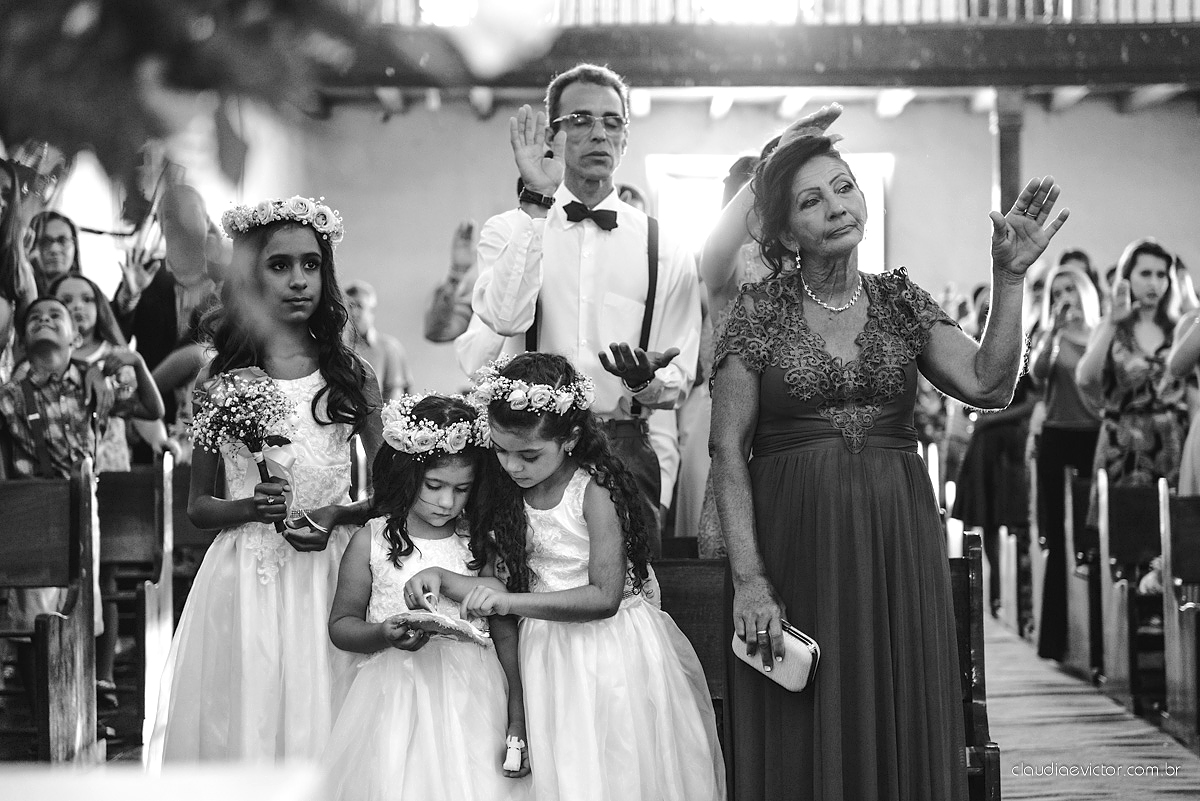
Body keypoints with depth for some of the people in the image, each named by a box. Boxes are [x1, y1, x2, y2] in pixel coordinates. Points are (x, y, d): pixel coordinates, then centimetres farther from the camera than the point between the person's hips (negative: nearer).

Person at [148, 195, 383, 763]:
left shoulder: (350, 375, 3)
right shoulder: (221, 381, 3)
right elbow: (197, 507, 8)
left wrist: (338, 515, -10)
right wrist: (252, 507, -10)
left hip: (328, 573, 0)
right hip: (244, 582, 0)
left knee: (320, 723, 3)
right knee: (241, 726, 3)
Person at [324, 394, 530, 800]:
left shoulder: (480, 544, 3)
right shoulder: (371, 542, 0)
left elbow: (505, 634, 4)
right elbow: (341, 625, 5)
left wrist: (518, 721, -1)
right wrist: (384, 635, -17)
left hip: (472, 699, 1)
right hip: (398, 702, -1)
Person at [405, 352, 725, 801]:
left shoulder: (596, 490, -16)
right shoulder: (507, 491, 2)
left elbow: (604, 597, -22)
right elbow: (510, 586, 5)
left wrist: (511, 602, -28)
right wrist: (443, 579, -11)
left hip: (609, 651, -5)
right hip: (546, 656, 5)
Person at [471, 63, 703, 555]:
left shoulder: (665, 252, 9)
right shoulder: (507, 230, 6)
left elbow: (679, 380, 9)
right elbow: (505, 317, -15)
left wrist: (648, 380, -15)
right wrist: (536, 202, -15)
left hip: (624, 452, 1)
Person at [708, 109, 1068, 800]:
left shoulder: (902, 302, 8)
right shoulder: (760, 310, 0)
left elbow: (989, 385, -5)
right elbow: (729, 451, -5)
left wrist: (1010, 276, -14)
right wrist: (748, 580, -13)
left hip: (899, 544, 2)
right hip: (796, 547, -2)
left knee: (903, 733, 5)